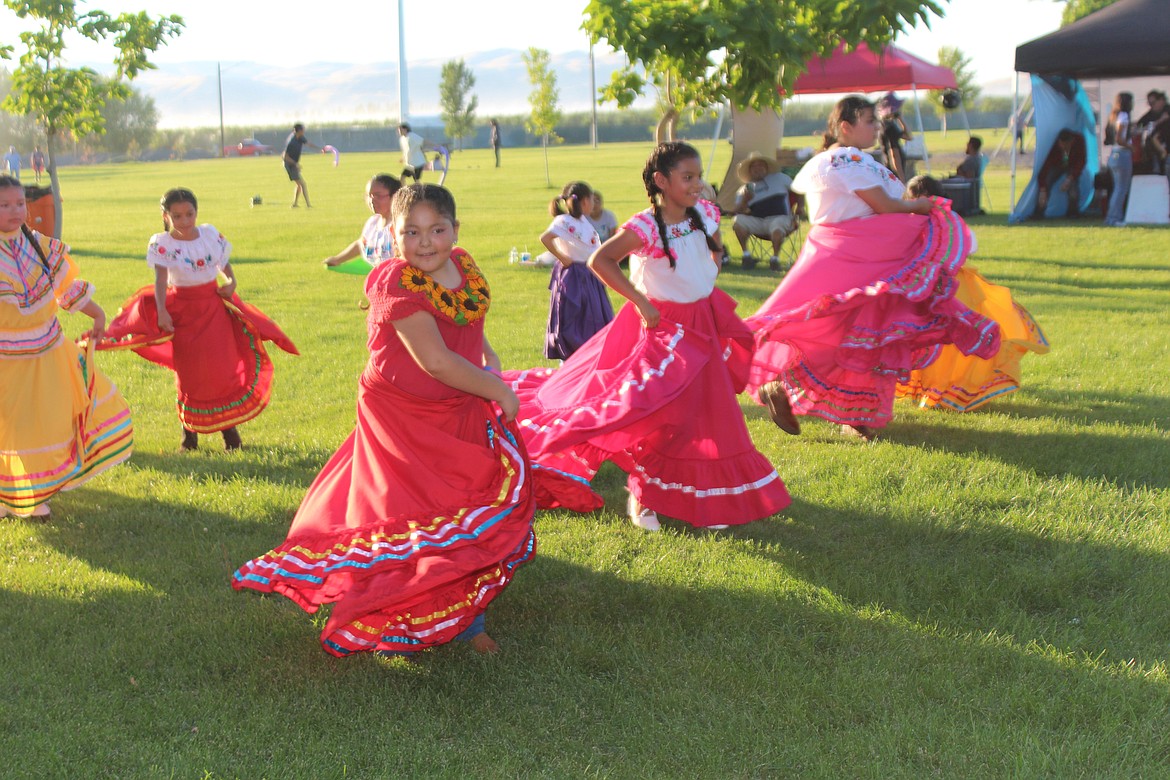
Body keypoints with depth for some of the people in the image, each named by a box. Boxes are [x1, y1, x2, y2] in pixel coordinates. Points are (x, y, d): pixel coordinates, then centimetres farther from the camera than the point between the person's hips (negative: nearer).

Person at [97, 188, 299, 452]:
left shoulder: (210, 234, -1)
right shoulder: (162, 243, -12)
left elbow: (225, 263, 11)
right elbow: (160, 279, -23)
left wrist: (231, 282, -10)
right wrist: (161, 311, -36)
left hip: (214, 306, 2)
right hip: (182, 309, -2)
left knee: (224, 368, 2)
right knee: (189, 373, 5)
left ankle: (229, 426, 15)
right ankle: (189, 433, 19)